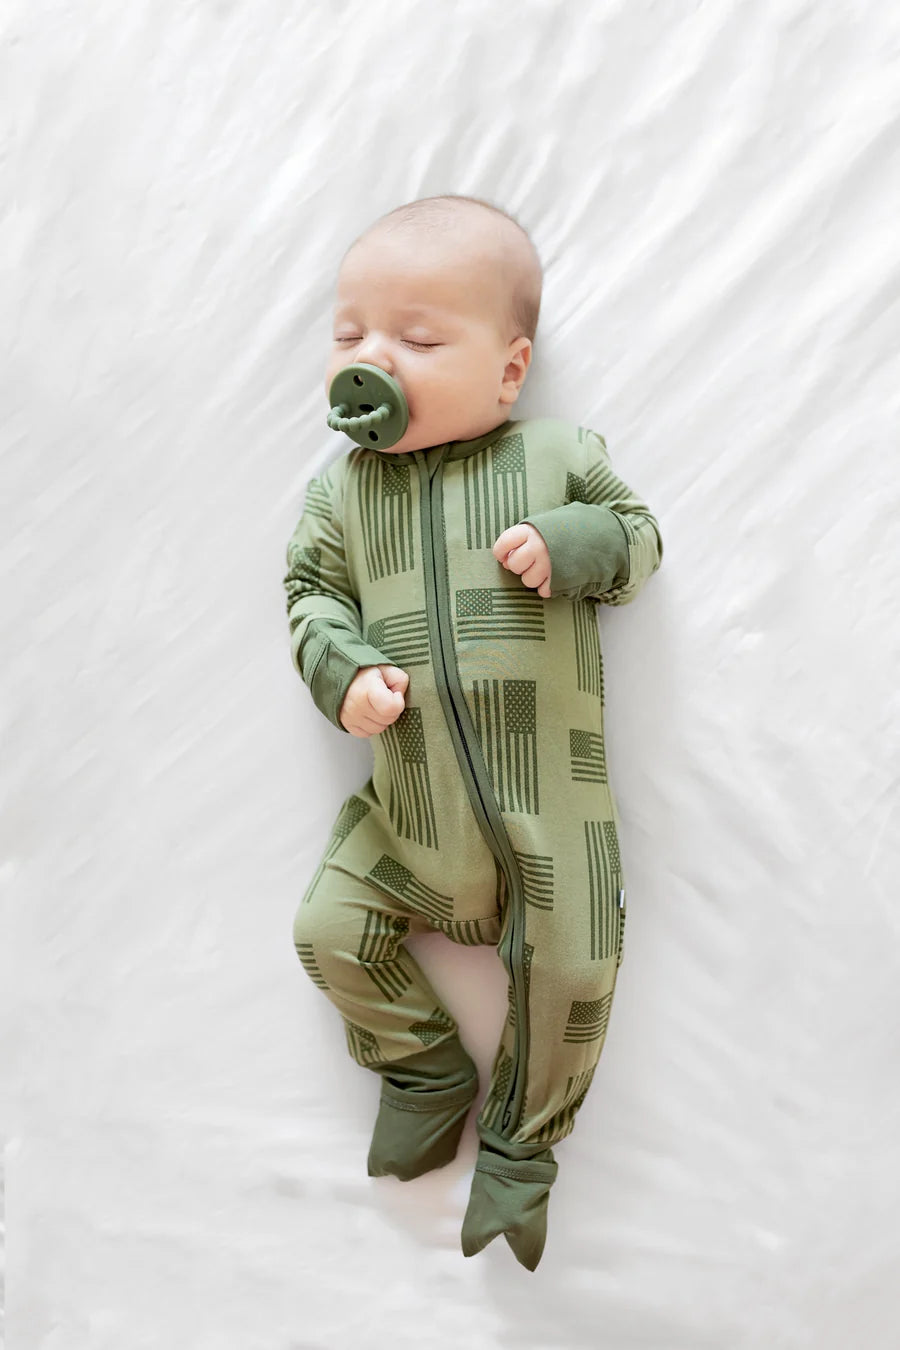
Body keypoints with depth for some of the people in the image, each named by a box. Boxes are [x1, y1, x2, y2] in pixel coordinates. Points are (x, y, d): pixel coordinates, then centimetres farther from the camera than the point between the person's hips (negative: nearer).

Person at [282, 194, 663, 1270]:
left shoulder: (559, 462, -3)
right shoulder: (342, 489, 3)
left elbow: (638, 540, 5)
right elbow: (311, 592, 7)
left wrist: (576, 546, -17)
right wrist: (343, 670, -13)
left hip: (550, 799, -2)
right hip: (409, 805, 3)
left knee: (568, 973, 3)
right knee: (331, 931, 5)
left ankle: (518, 1141, 31)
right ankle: (426, 1067, 31)